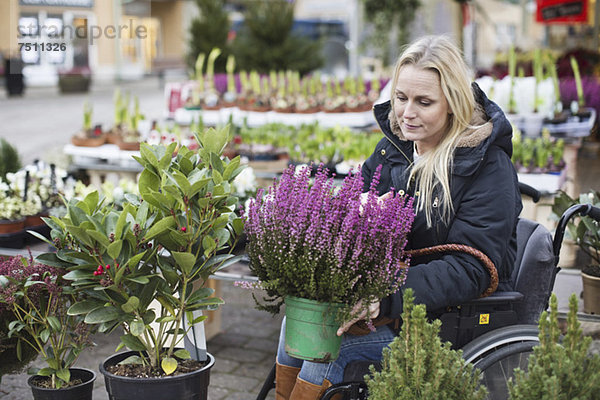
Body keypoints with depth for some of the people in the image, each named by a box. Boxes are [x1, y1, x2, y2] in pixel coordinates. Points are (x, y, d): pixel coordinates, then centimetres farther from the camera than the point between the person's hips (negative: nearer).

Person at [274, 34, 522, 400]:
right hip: (384, 285, 7)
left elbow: (470, 270, -24)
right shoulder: (393, 148, 3)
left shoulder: (489, 167, -18)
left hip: (450, 312, -6)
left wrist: (386, 298, -35)